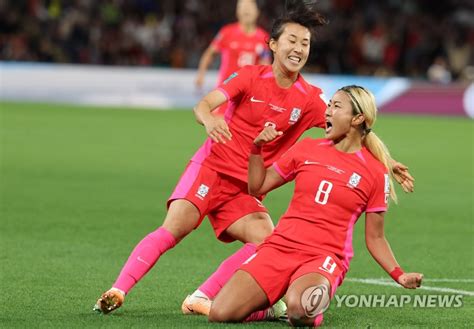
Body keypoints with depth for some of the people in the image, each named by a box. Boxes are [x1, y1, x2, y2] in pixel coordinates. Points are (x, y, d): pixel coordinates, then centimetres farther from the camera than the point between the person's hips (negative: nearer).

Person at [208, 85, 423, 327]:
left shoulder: (376, 173, 3)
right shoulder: (307, 149, 10)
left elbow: (375, 237, 8)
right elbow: (257, 187, 17)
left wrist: (399, 276, -4)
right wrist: (257, 148, 2)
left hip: (325, 258, -3)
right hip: (279, 247, 3)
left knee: (299, 310, -38)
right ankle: (271, 306, 13)